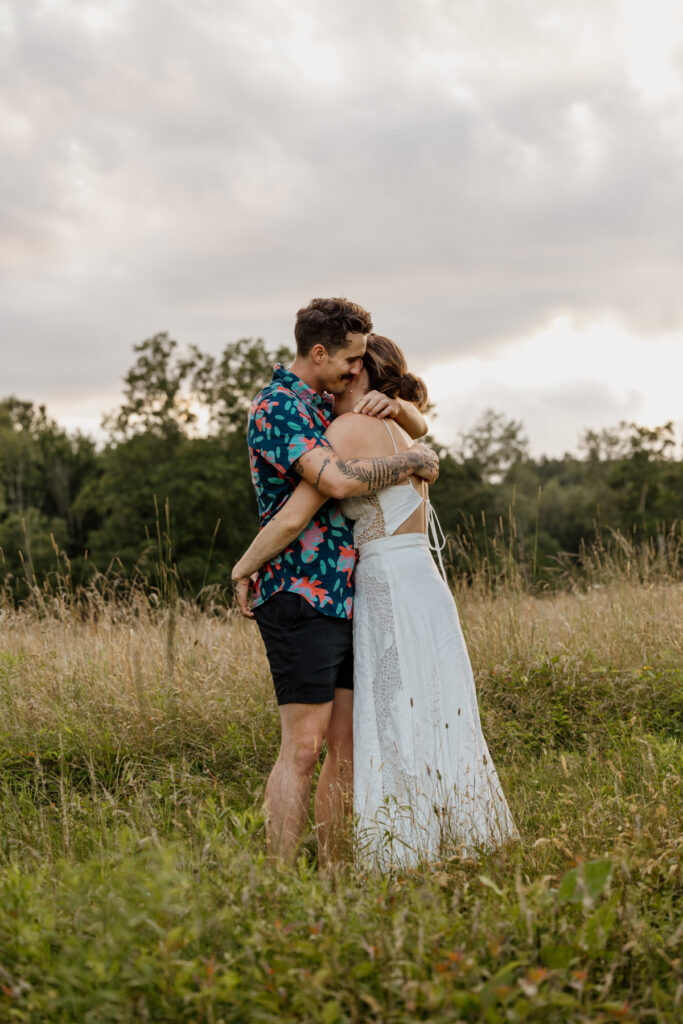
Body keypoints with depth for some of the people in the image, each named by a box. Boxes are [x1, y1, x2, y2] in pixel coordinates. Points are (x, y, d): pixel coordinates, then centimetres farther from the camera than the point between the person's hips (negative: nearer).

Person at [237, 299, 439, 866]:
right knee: (303, 748, -9)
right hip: (301, 596, -9)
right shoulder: (276, 408, -10)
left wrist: (395, 408, 5)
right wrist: (412, 460, -10)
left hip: (347, 599, 9)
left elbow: (420, 425, 28)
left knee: (349, 746, 8)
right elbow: (338, 481, -23)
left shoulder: (331, 405, 18)